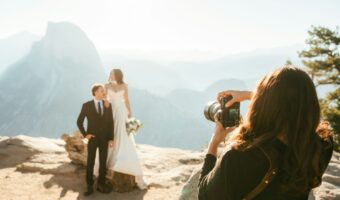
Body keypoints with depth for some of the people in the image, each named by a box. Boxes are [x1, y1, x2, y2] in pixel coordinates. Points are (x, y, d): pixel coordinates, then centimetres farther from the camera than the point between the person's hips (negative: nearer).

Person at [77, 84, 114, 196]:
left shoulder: (108, 105, 0)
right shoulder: (87, 105, -7)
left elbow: (111, 123, 1)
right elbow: (79, 122, 0)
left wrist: (111, 138, -3)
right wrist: (85, 134, -8)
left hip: (104, 139, 2)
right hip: (92, 138, -2)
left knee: (103, 162, 7)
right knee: (90, 163, 3)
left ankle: (101, 185, 19)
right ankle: (90, 186, 14)